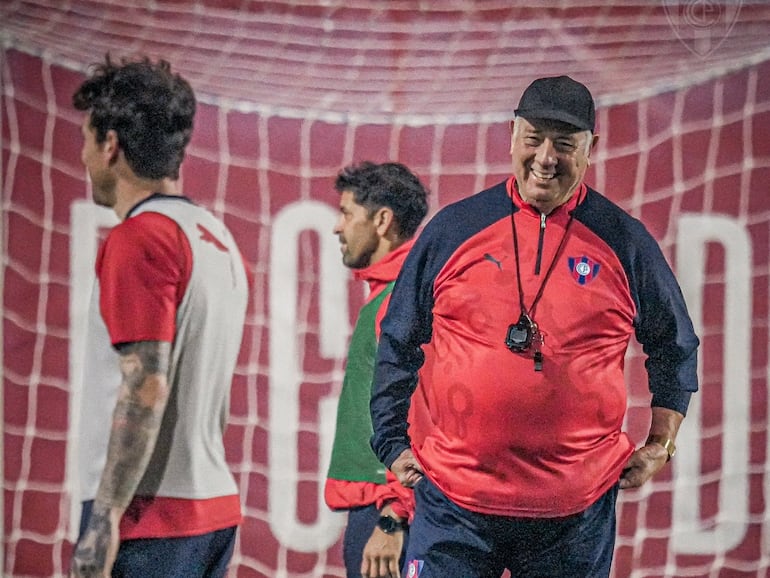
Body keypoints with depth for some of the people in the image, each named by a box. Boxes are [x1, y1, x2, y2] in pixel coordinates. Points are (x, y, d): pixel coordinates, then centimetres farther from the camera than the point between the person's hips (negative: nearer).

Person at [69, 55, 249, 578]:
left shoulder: (140, 238, -12)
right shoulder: (219, 238, 15)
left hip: (148, 516, -9)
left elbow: (144, 387, -19)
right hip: (214, 505, 9)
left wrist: (105, 520, -19)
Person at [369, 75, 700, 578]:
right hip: (454, 501, 0)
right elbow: (399, 344, 11)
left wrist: (661, 447, 10)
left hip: (578, 512, 0)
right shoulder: (452, 229, 3)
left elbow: (675, 346, 16)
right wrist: (394, 444, 7)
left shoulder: (625, 242, 4)